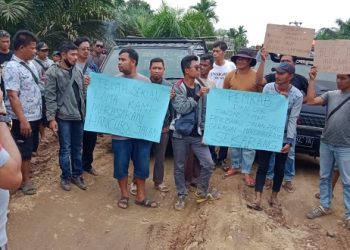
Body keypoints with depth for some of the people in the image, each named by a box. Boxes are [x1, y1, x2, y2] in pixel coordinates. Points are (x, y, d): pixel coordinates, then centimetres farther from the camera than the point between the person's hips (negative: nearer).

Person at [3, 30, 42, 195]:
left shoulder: (30, 64, 7)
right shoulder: (12, 68, -18)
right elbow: (13, 96, -22)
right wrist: (22, 120, -26)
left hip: (35, 115, 8)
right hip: (23, 119, -8)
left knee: (31, 147, 20)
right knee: (23, 150, 6)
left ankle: (27, 168, 38)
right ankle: (25, 180, 20)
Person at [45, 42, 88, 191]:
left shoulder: (77, 71, 9)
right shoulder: (53, 72, -7)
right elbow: (50, 96, -11)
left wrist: (86, 85, -3)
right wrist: (51, 118, -14)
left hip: (79, 115, 5)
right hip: (63, 117, -5)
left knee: (77, 148, 13)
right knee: (65, 149, 4)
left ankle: (77, 175, 26)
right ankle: (66, 177, 20)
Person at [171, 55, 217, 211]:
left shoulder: (200, 88, 5)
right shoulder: (177, 88, -7)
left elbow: (204, 111, 9)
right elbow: (181, 108, -22)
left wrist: (205, 131, 4)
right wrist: (197, 96, -23)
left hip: (197, 134, 4)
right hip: (180, 134, -3)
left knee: (208, 164, 1)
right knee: (179, 167, 7)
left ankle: (202, 192, 24)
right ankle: (182, 196, 25)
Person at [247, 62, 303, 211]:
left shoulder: (297, 95, -10)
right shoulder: (268, 88, -5)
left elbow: (293, 119, -12)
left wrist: (289, 141, -16)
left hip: (283, 137, -1)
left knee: (279, 168, 11)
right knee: (262, 166, 1)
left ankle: (274, 197, 28)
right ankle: (258, 199, 3)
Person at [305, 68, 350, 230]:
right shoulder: (331, 95, 5)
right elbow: (311, 101, -4)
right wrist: (312, 80, -6)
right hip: (325, 144, 4)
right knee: (324, 177, 13)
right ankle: (325, 206, 26)